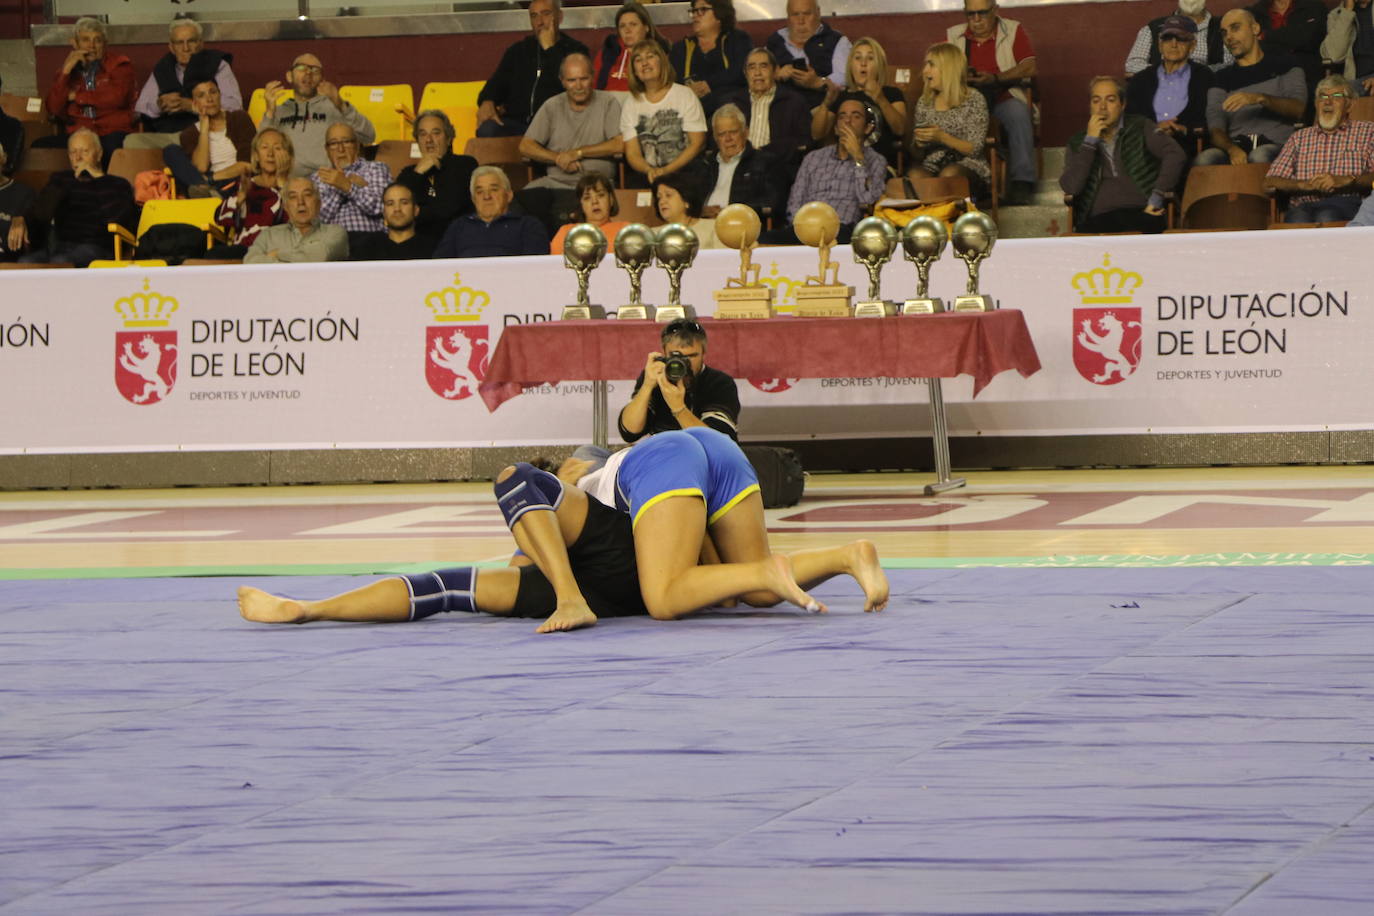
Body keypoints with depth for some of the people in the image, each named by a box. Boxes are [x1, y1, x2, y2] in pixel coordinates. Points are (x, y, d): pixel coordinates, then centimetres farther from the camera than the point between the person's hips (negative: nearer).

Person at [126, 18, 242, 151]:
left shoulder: (217, 65, 9)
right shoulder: (162, 69, 20)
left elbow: (235, 104, -5)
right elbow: (140, 107, 18)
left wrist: (191, 105, -13)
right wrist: (160, 104, -6)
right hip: (165, 135, 4)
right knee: (132, 141, -23)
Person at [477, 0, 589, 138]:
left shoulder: (575, 50, 9)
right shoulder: (518, 50, 22)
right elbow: (498, 82, 13)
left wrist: (549, 48, -5)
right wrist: (487, 102, -10)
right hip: (517, 123, 3)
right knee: (487, 129, -28)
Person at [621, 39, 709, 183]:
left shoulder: (685, 95, 5)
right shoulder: (630, 105, 13)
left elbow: (697, 143, -1)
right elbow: (632, 154, 7)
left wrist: (667, 170, -11)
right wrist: (649, 170, -16)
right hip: (647, 177, 3)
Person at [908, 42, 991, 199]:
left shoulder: (974, 100, 2)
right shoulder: (924, 103, 16)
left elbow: (975, 149, -6)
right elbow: (916, 156, 18)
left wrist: (942, 138, -17)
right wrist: (918, 144, -6)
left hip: (969, 167, -3)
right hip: (932, 167, 3)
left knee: (949, 175, -38)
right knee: (915, 175, -32)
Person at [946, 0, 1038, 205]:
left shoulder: (1012, 31, 7)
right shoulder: (953, 35, 14)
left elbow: (1030, 67, -4)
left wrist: (995, 78, -18)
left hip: (1004, 97, -1)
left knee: (1018, 114, -35)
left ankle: (1021, 183, -33)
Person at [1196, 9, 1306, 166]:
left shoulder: (1283, 65, 15)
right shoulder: (1223, 77, 21)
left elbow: (1298, 109, -1)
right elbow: (1216, 129, 7)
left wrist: (1260, 99, -19)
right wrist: (1232, 149, -18)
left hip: (1276, 145, -2)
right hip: (1237, 146, 2)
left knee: (1260, 156, -39)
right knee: (1205, 158, -33)